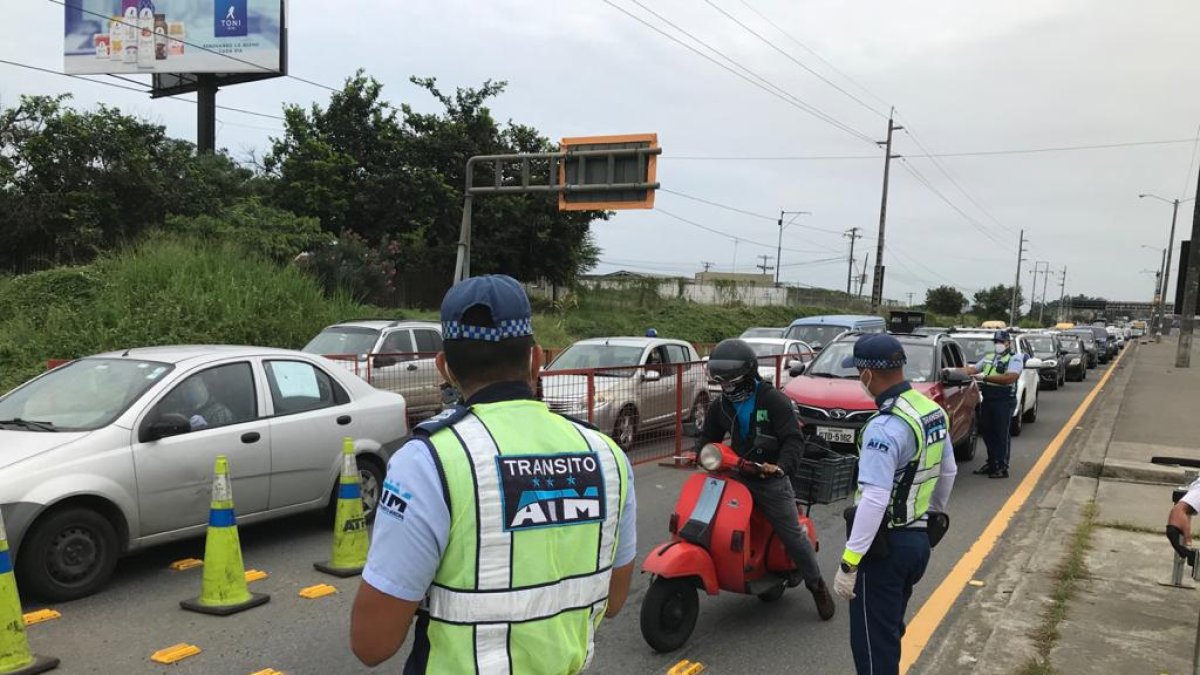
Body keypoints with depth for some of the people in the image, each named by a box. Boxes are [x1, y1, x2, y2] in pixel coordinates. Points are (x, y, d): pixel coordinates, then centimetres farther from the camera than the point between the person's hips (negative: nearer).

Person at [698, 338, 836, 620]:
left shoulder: (773, 400, -12)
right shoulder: (720, 405, 6)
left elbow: (794, 439, -17)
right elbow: (708, 437, 13)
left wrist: (782, 466, -35)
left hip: (770, 479, -5)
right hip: (736, 477, 5)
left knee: (792, 535, -3)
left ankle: (817, 585, 15)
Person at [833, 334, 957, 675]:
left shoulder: (885, 428, -25)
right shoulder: (933, 410, 3)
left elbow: (874, 501, -28)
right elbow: (948, 471, 16)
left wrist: (848, 564, -24)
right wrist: (934, 512, 31)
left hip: (885, 546, -9)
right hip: (918, 538, 9)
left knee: (872, 641, 3)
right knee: (890, 632, 22)